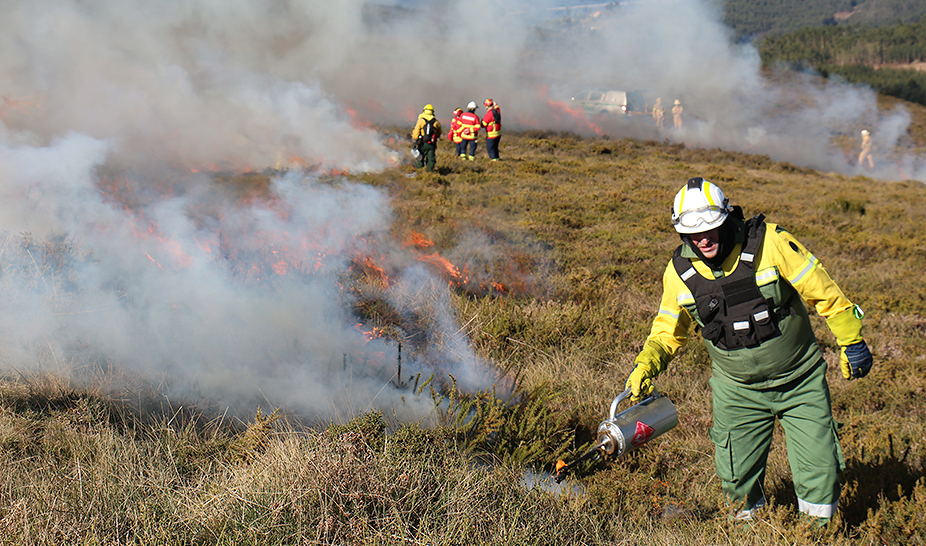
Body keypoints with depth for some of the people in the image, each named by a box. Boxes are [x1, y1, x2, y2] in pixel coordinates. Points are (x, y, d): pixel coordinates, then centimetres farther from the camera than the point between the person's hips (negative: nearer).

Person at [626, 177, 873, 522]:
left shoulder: (770, 243, -18)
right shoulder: (679, 271, -8)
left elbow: (823, 292, -7)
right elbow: (668, 330, 7)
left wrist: (851, 341, -1)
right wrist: (646, 364, -10)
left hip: (800, 380, -2)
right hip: (737, 390, 2)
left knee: (819, 469, 0)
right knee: (737, 476, 3)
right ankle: (749, 520, 34)